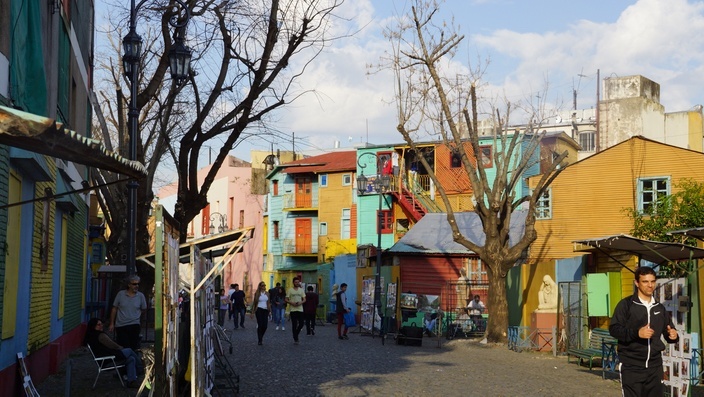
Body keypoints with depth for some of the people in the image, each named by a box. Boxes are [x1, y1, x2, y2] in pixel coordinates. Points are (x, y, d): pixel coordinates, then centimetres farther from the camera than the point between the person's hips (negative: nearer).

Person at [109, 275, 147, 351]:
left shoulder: (141, 296, 3)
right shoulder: (120, 294, 1)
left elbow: (144, 310, 17)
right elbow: (114, 309, 6)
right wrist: (111, 324, 5)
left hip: (134, 325, 0)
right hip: (120, 326, 0)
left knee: (134, 348, -5)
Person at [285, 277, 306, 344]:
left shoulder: (301, 290, 10)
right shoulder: (290, 290, 2)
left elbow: (304, 299, 9)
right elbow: (286, 300, 1)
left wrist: (301, 302, -12)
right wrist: (291, 303, -16)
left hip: (300, 309, 2)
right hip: (293, 310, -2)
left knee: (301, 324, -3)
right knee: (294, 325, -1)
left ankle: (296, 334, 22)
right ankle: (295, 339, 5)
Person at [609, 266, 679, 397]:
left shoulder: (659, 308, 14)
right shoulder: (626, 304, -2)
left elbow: (669, 331, 19)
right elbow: (614, 329, -8)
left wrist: (673, 335, -5)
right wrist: (636, 333, -22)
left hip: (655, 366, 5)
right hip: (631, 367, -5)